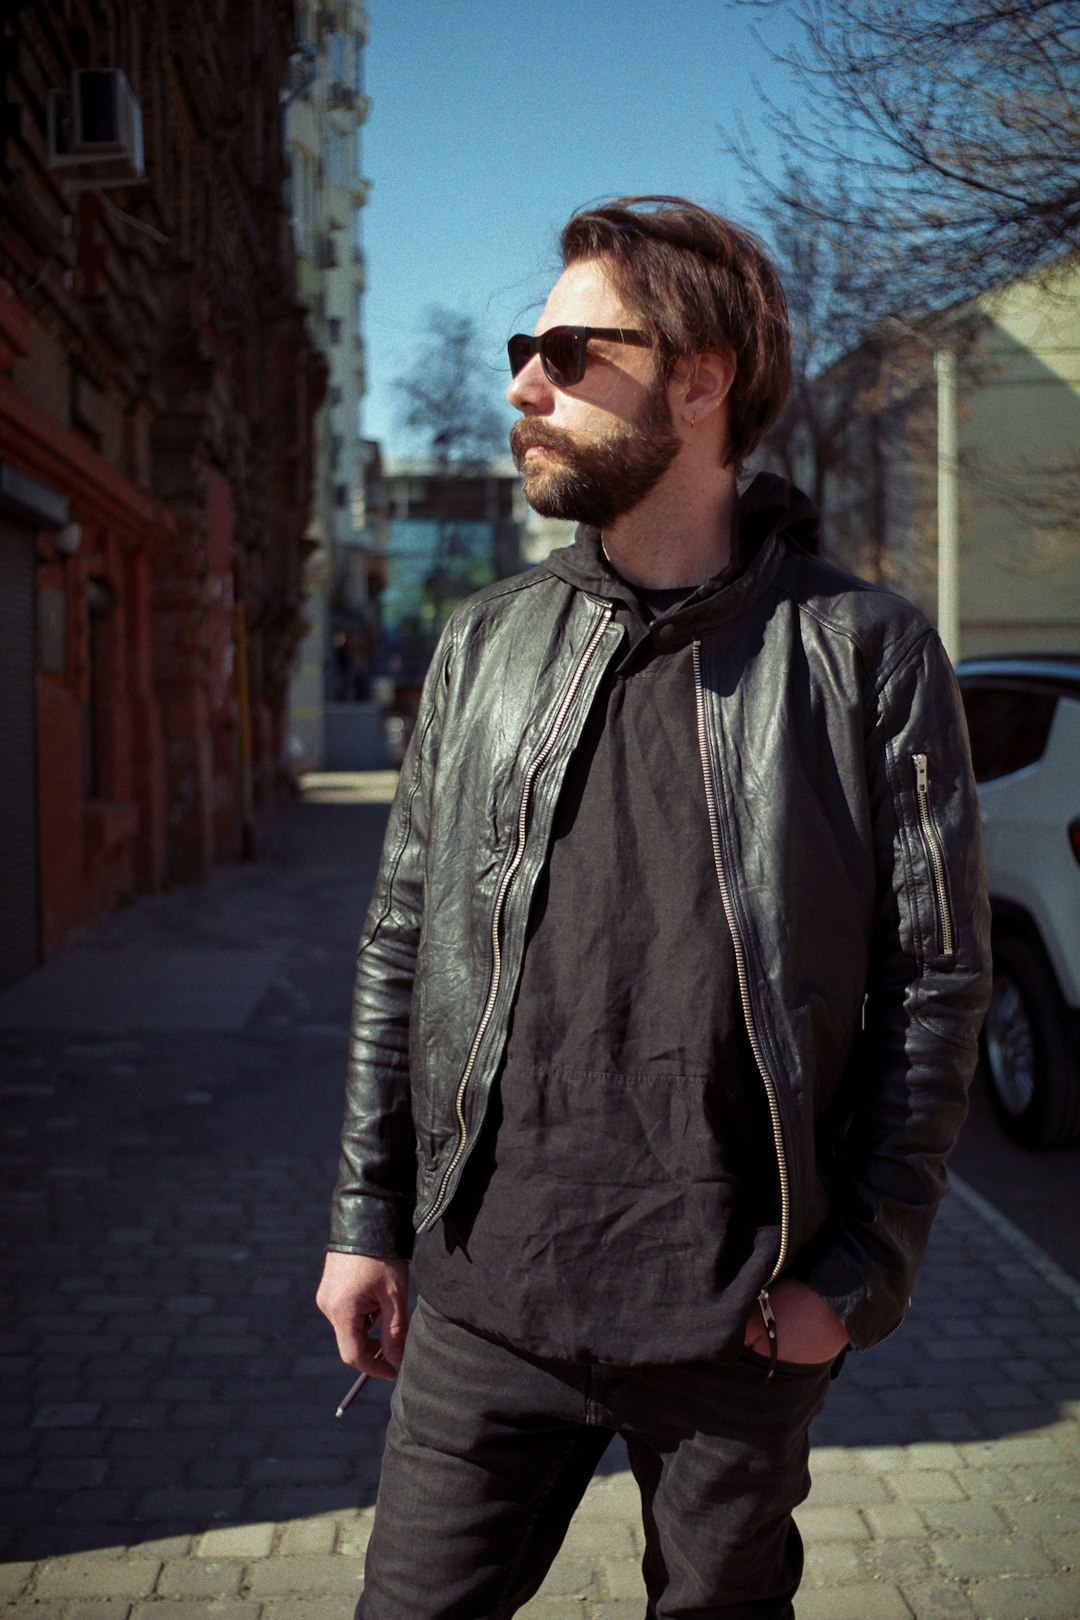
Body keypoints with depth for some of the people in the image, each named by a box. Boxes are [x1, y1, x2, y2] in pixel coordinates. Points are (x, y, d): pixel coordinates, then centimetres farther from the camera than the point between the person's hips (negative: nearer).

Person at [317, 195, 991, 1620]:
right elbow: (401, 943, 8)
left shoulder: (865, 653, -6)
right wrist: (368, 1216, 7)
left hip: (740, 1323, -2)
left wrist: (860, 1272, -6)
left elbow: (939, 979, -4)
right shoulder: (486, 643, 5)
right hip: (483, 1293, 2)